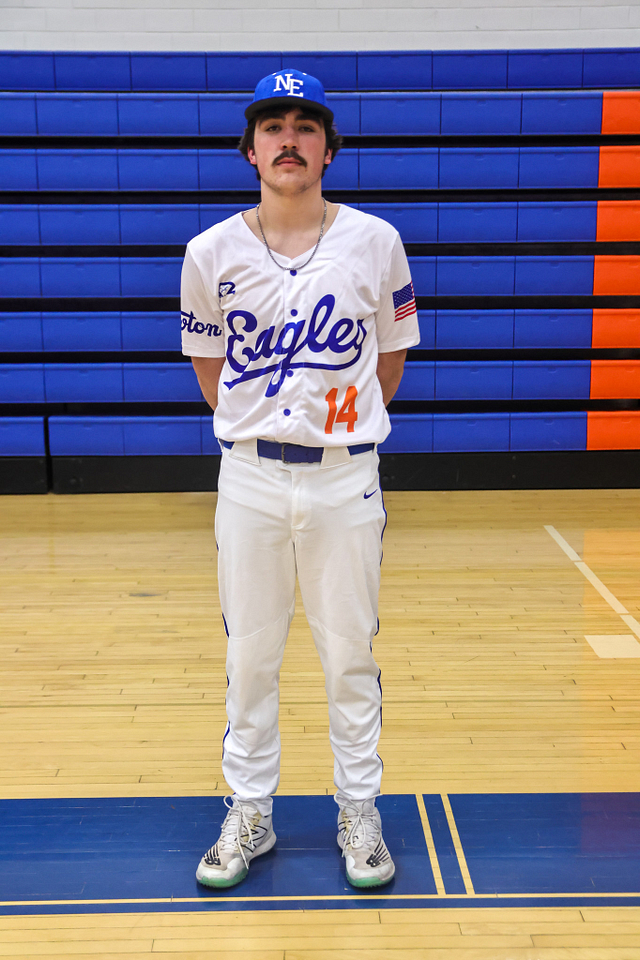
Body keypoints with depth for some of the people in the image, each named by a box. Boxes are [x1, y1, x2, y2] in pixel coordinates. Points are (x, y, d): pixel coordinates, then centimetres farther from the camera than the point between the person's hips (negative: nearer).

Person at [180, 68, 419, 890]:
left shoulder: (375, 242, -2)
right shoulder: (212, 252, -1)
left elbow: (389, 360, 8)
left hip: (346, 477, 0)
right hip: (249, 479, 1)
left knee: (350, 654, 8)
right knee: (249, 655, 10)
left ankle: (359, 812, 27)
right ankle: (249, 814, 27)